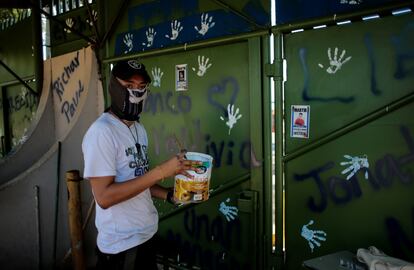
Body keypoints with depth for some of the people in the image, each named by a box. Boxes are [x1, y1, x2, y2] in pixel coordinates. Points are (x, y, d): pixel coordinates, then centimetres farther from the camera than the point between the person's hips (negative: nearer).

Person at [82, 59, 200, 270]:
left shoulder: (139, 129, 7)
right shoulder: (102, 131, -20)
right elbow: (104, 197, -26)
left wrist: (169, 195, -3)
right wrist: (161, 171, -27)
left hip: (148, 232, 8)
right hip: (120, 243, -8)